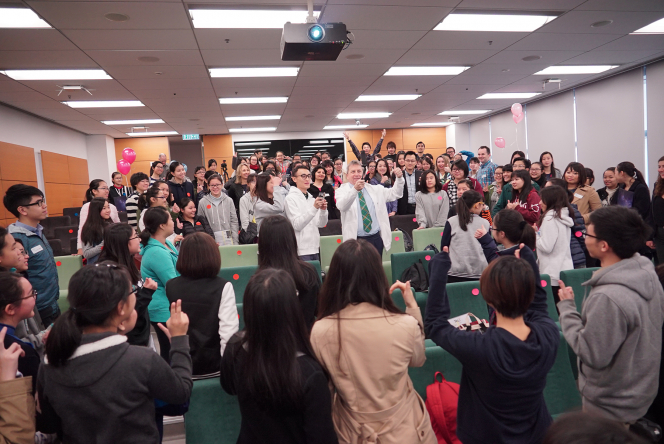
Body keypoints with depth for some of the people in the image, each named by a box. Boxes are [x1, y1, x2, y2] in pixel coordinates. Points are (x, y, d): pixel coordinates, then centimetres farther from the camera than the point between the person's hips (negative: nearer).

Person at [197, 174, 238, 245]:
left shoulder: (228, 200, 6)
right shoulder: (203, 202, 3)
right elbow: (201, 223, 5)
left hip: (228, 239, 1)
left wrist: (235, 242, -1)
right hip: (212, 239, -1)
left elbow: (234, 221, 5)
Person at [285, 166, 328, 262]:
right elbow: (297, 225, -17)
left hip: (315, 249, 7)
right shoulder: (291, 198, -6)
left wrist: (323, 210, -9)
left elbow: (321, 224, 10)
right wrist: (314, 208, -23)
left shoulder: (312, 198, 15)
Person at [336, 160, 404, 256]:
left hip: (377, 238, 4)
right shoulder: (342, 191, 0)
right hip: (356, 240, -4)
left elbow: (395, 194, 11)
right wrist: (354, 189, -38)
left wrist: (399, 178, -7)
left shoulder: (374, 189, 14)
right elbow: (341, 206, -21)